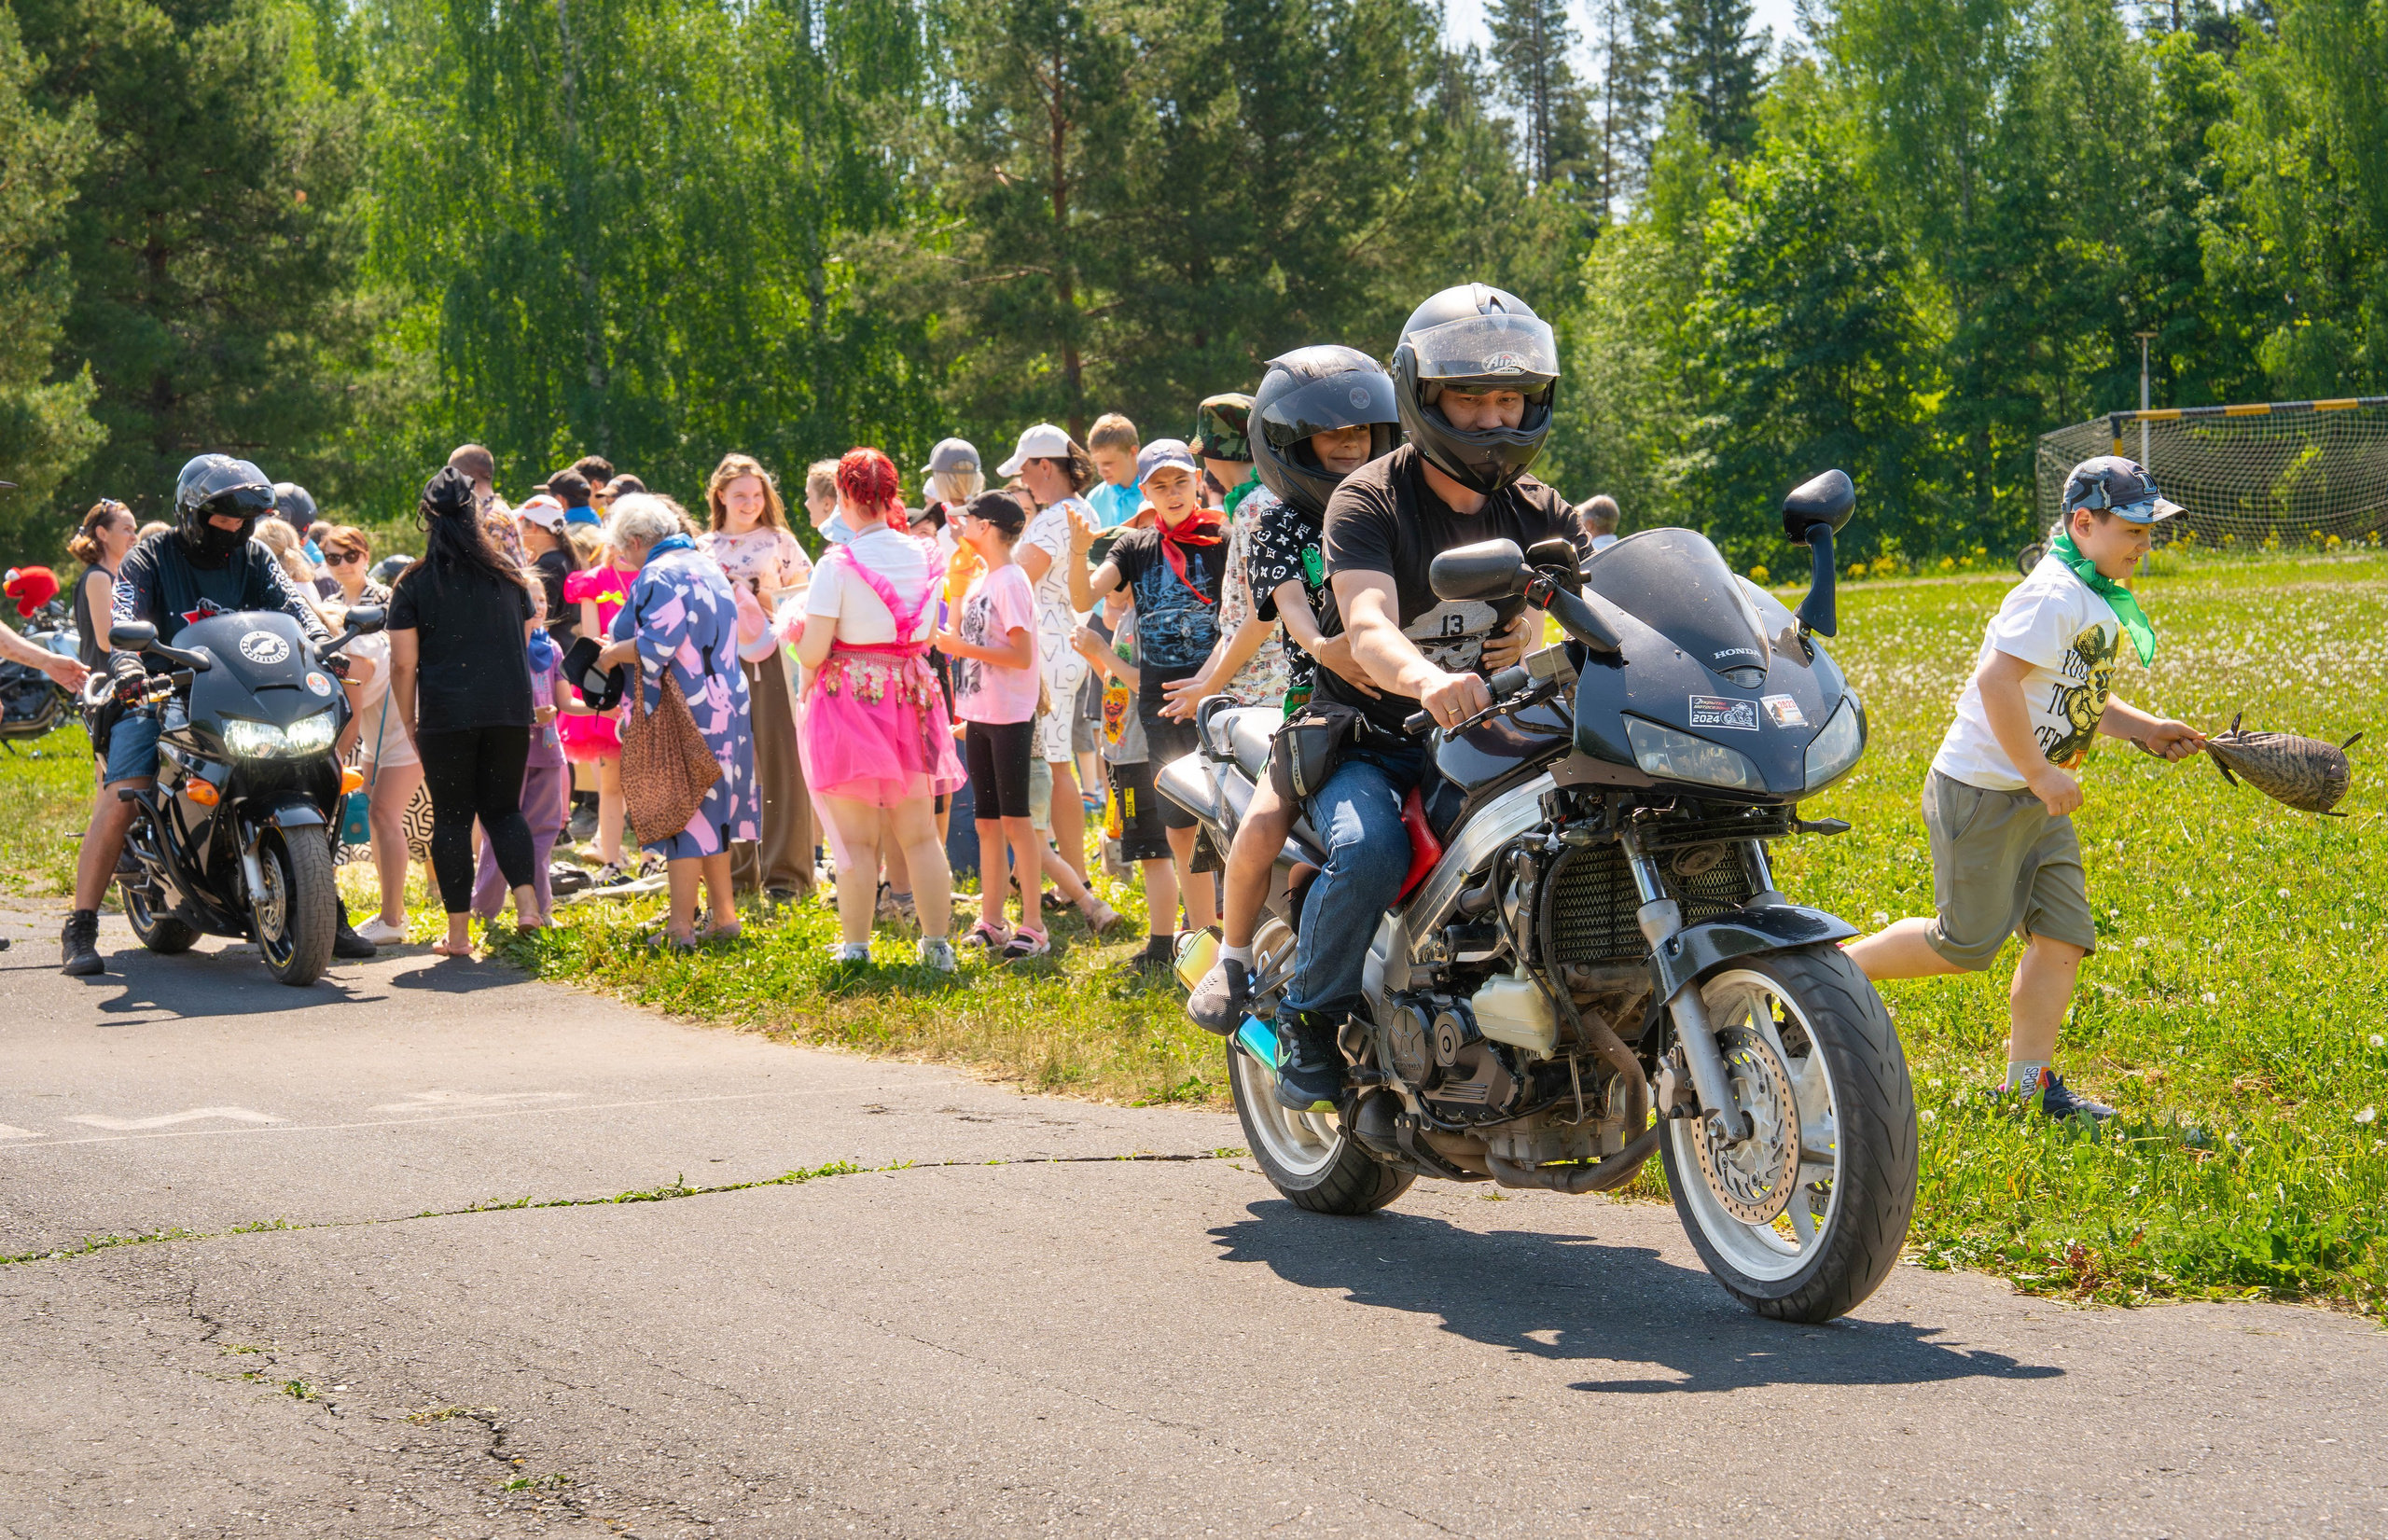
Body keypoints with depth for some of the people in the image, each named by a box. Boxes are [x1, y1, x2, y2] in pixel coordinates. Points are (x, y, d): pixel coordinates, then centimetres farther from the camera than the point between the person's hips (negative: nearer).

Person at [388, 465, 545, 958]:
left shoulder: (414, 584, -2)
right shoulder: (509, 575, 7)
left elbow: (403, 663, -5)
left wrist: (408, 721, 6)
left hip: (446, 715, -3)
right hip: (510, 712, 3)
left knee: (452, 816, 4)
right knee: (503, 807, 15)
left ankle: (458, 931, 4)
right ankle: (527, 900, -7)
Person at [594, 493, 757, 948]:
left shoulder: (661, 576, -14)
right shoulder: (707, 567, 15)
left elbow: (658, 644, -23)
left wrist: (612, 654, -6)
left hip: (683, 714, -9)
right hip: (724, 703, 9)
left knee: (680, 814, -5)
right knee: (708, 813, 15)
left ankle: (681, 927, -3)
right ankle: (724, 916, 19)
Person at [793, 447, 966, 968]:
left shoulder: (838, 564, -13)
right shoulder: (923, 556, 3)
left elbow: (814, 647, -15)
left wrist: (808, 670, 5)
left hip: (849, 692, -5)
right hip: (910, 692, 5)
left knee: (857, 837, 1)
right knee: (920, 833, 10)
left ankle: (855, 946, 4)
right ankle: (938, 944, 12)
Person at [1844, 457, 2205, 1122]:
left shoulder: (2101, 603, 13)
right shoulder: (2053, 596, -20)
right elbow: (1996, 680, -28)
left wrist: (2144, 728, 11)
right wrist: (2041, 774, -24)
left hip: (2037, 800, 10)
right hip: (1981, 789, -9)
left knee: (2065, 935, 3)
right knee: (1967, 943, -2)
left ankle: (2029, 1080, 8)